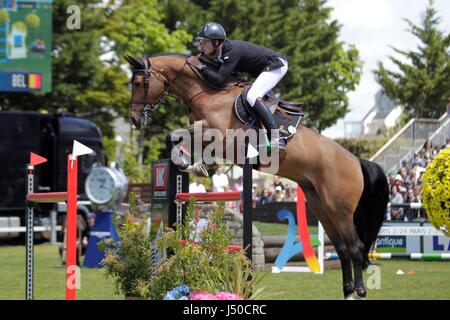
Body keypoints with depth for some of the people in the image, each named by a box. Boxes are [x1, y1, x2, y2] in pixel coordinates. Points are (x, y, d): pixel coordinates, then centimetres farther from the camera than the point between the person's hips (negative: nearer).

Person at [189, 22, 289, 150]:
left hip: (276, 65, -11)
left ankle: (277, 138, -34)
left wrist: (200, 67, -26)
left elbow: (219, 80, -32)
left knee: (252, 96, -25)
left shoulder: (232, 51, -26)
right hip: (267, 68, 11)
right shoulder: (219, 53, 3)